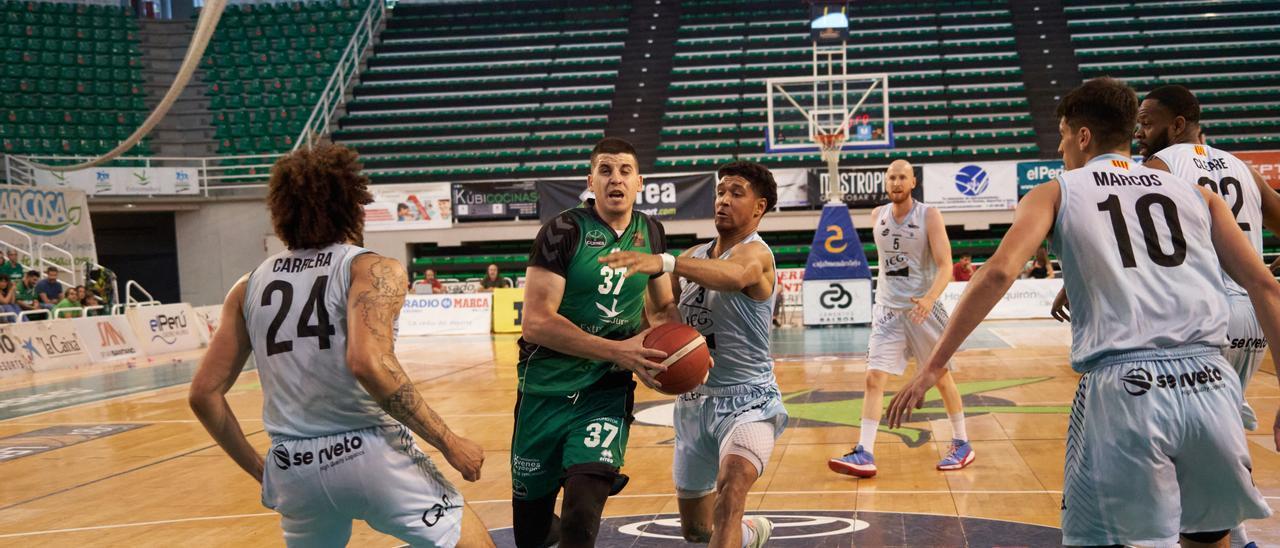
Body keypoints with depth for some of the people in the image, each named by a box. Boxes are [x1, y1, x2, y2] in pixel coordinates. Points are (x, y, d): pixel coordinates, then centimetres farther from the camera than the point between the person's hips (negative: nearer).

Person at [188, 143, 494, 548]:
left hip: (294, 469, 5)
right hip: (372, 455, -5)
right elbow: (369, 363, -21)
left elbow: (204, 394, 9)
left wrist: (258, 469, 19)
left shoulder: (249, 288, 11)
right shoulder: (375, 270, -4)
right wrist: (448, 443, -15)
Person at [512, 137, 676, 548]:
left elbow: (663, 306, 18)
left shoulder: (651, 233, 3)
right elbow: (536, 322, -20)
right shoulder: (564, 231, -12)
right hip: (546, 390, -2)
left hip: (607, 391, 2)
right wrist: (619, 350, -26)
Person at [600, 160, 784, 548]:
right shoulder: (695, 256, 9)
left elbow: (733, 275, -39)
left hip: (748, 401, -7)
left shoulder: (756, 253, -14)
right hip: (694, 401, 7)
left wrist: (665, 262, -55)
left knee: (731, 483, -37)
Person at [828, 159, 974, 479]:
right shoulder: (877, 216, 4)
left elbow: (945, 266, -18)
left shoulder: (929, 216, -10)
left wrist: (930, 297, -34)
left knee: (942, 378, 9)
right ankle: (864, 454, -11)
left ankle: (962, 445, 25)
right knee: (873, 379, -8)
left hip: (923, 309, -3)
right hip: (887, 309, 3)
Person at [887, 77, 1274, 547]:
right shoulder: (1198, 195, 19)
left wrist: (932, 369, -3)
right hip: (1209, 383, 4)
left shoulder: (1055, 193, 12)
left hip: (1122, 387, -3)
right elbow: (1265, 287, 13)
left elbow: (998, 273, -4)